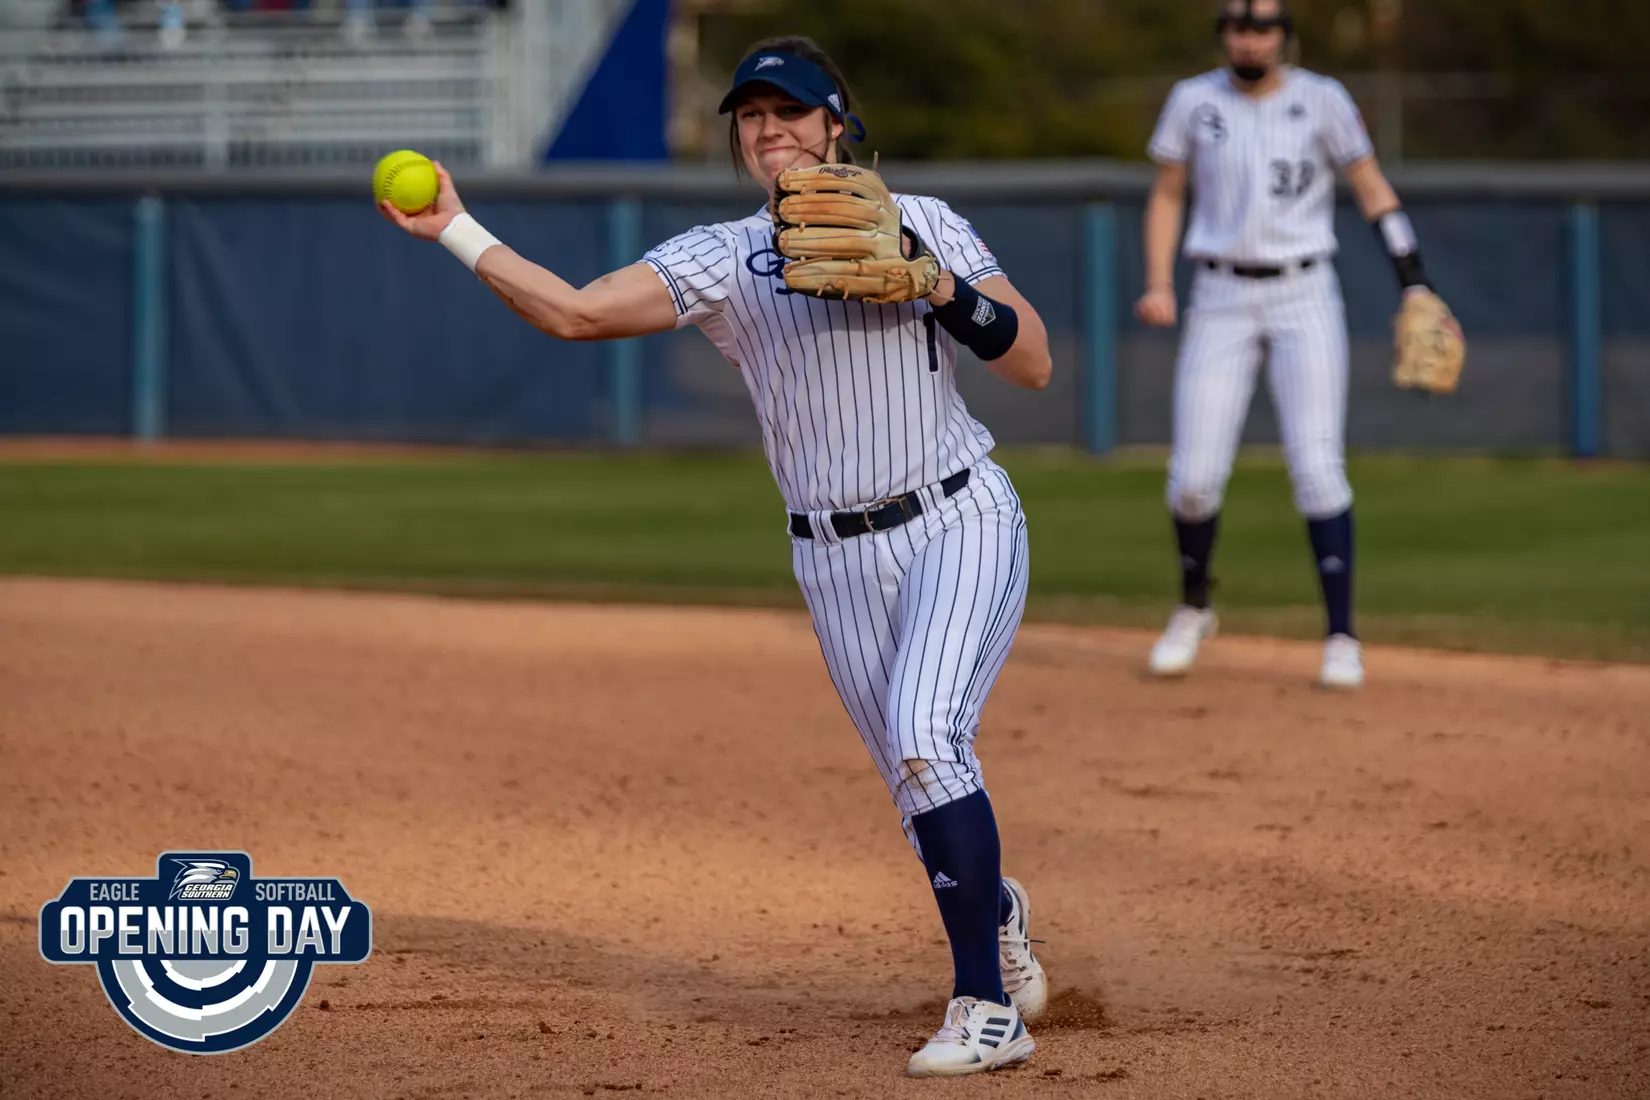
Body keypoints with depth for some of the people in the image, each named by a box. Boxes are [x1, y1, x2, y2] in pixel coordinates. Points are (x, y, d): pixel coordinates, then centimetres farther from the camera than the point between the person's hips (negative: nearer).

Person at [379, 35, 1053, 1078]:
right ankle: (997, 911, 40)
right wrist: (455, 231, -11)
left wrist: (940, 289, -18)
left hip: (960, 524, -4)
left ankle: (988, 1009, -19)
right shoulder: (722, 258, 4)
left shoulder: (919, 224, 0)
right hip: (836, 556, 4)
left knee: (925, 739, -24)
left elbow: (1035, 364, -3)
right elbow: (575, 310, -5)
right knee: (924, 793, 6)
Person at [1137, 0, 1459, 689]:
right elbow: (1167, 196, 10)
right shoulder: (1193, 102, 2)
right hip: (1221, 302, 2)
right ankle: (1193, 609, 22)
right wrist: (1158, 285, -4)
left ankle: (1341, 639, -4)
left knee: (1316, 468, -11)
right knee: (1195, 476, -5)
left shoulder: (1321, 100, -3)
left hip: (1305, 300, -2)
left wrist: (1415, 284, -8)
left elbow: (1373, 190, 1)